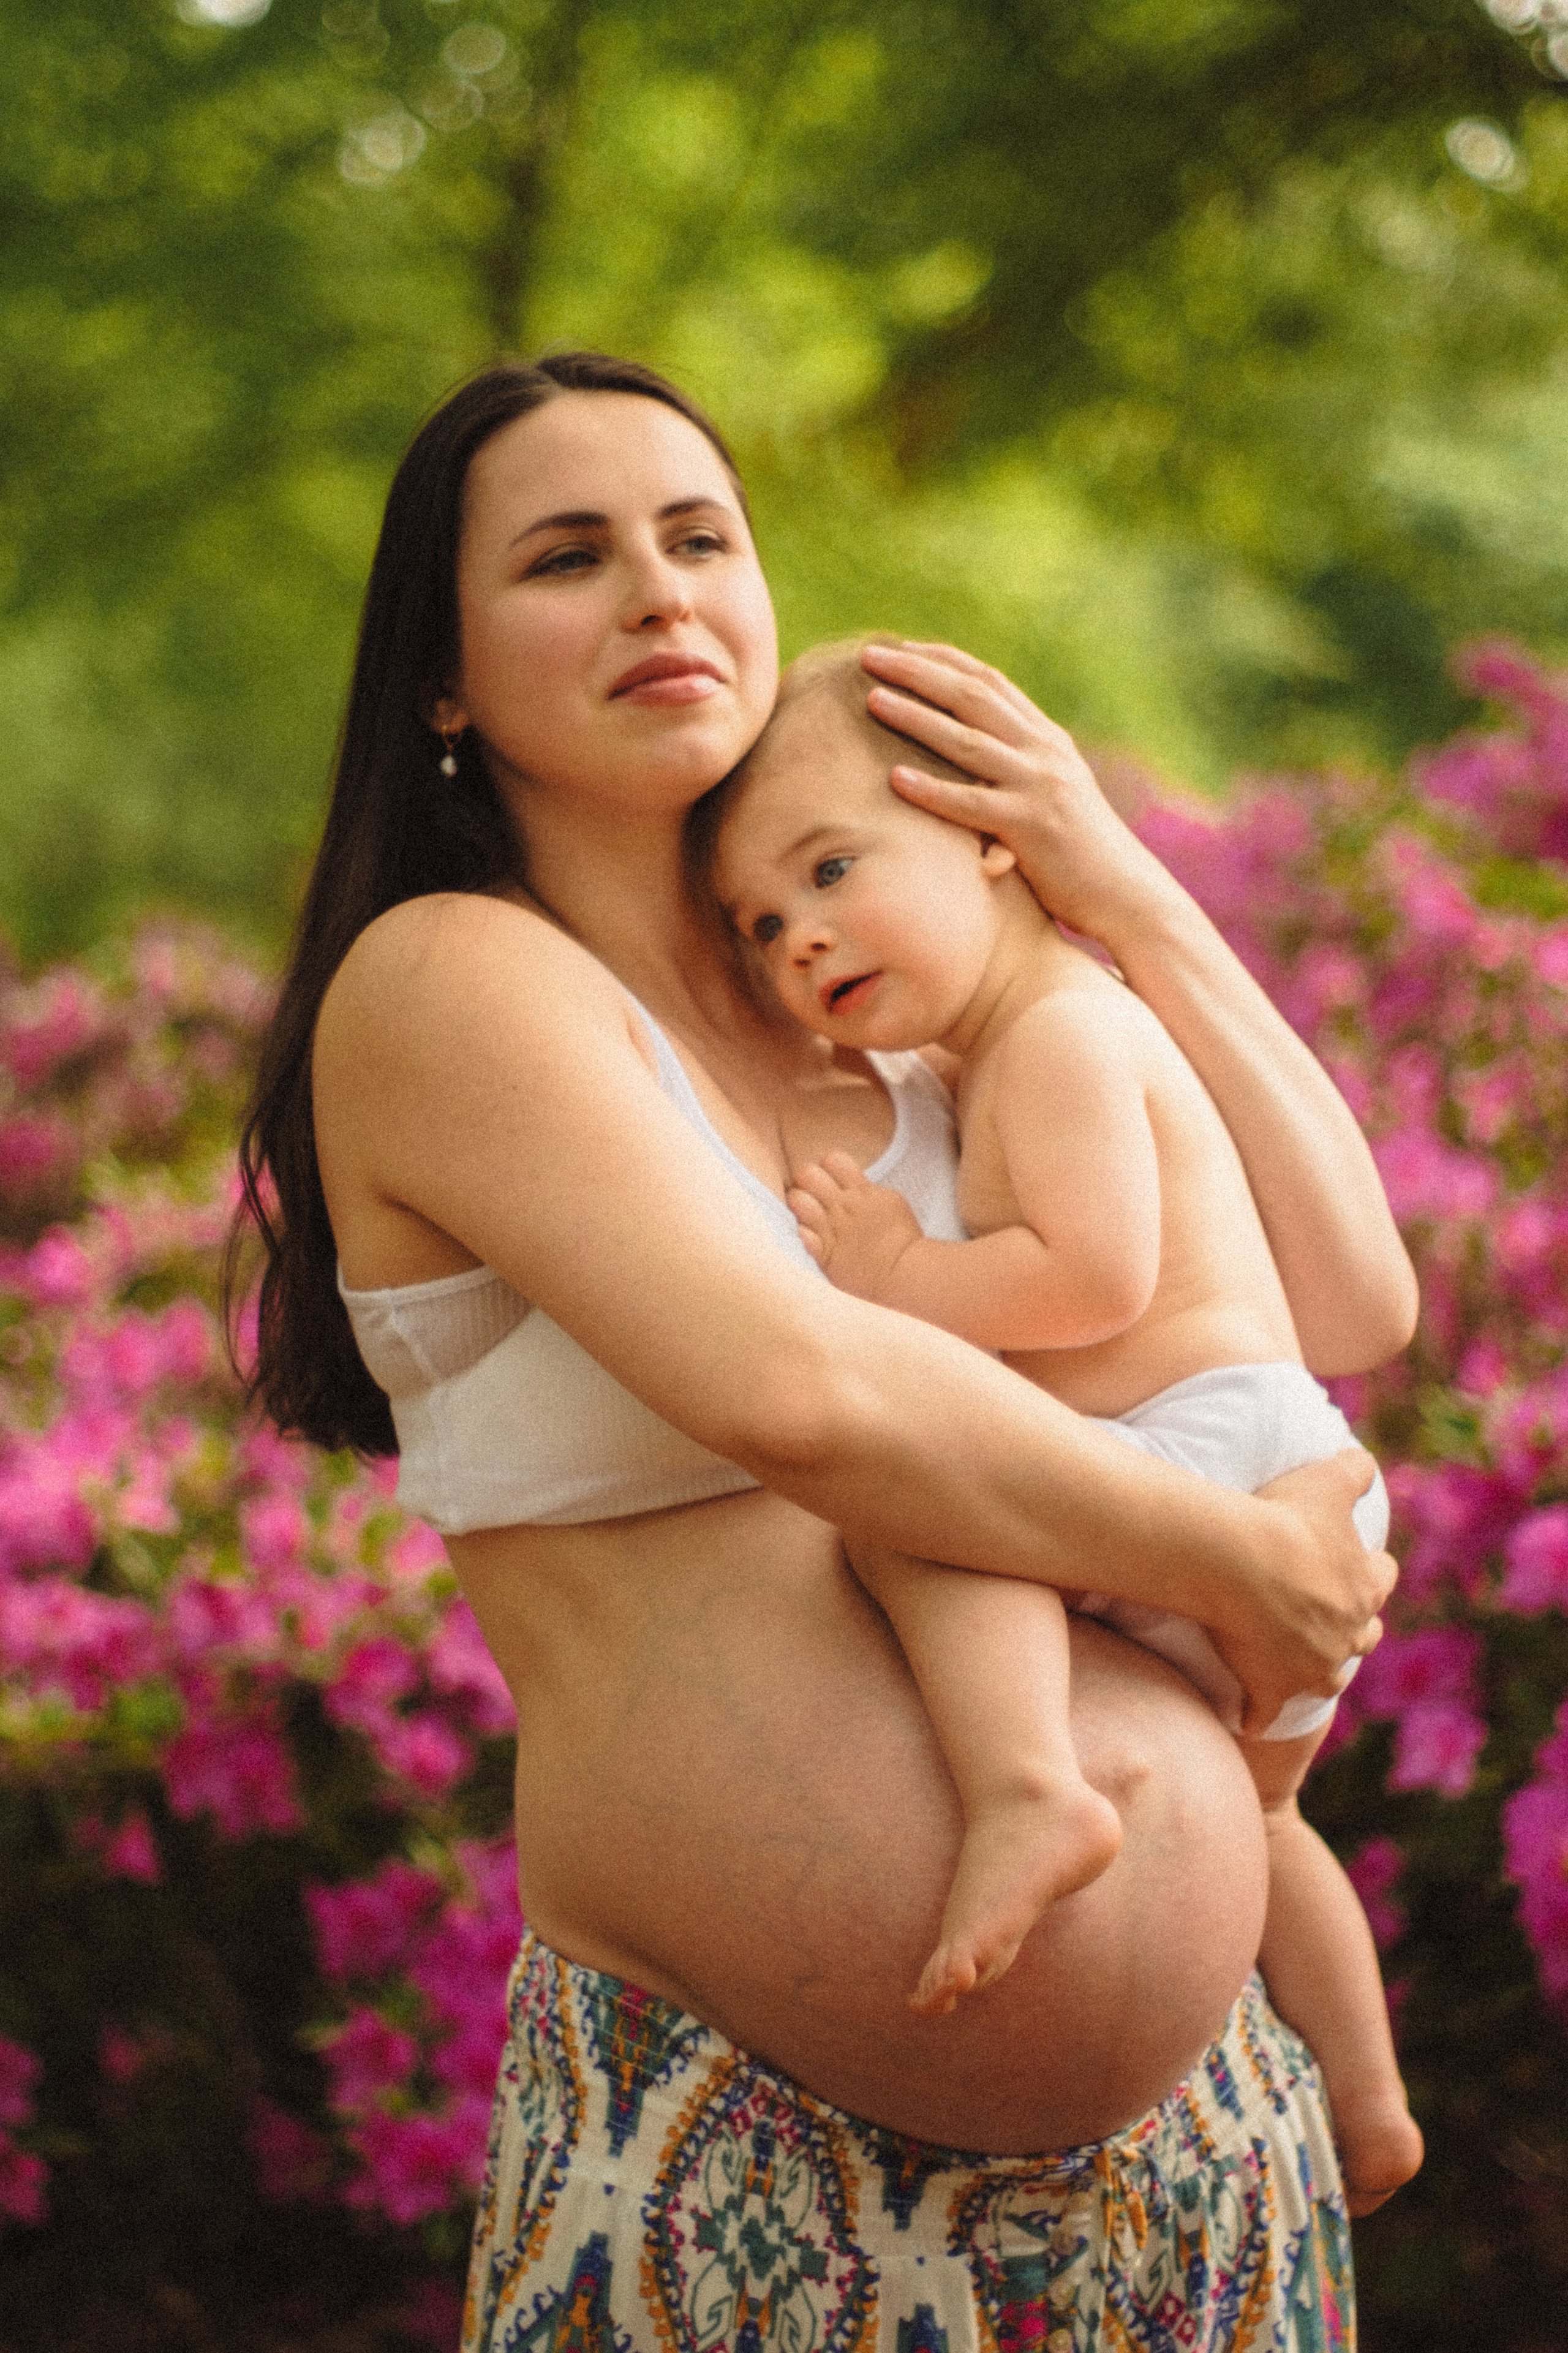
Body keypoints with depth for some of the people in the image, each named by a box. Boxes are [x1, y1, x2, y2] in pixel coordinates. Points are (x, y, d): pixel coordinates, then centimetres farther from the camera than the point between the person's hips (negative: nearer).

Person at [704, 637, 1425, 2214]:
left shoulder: (1060, 1032, -13)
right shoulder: (1011, 1048, 19)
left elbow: (1097, 1276, -25)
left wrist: (905, 1281, -16)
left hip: (1225, 1459, -11)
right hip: (1275, 1544, 11)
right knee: (1243, 1814, 30)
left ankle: (1029, 1795, -44)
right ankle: (1365, 2109, 44)